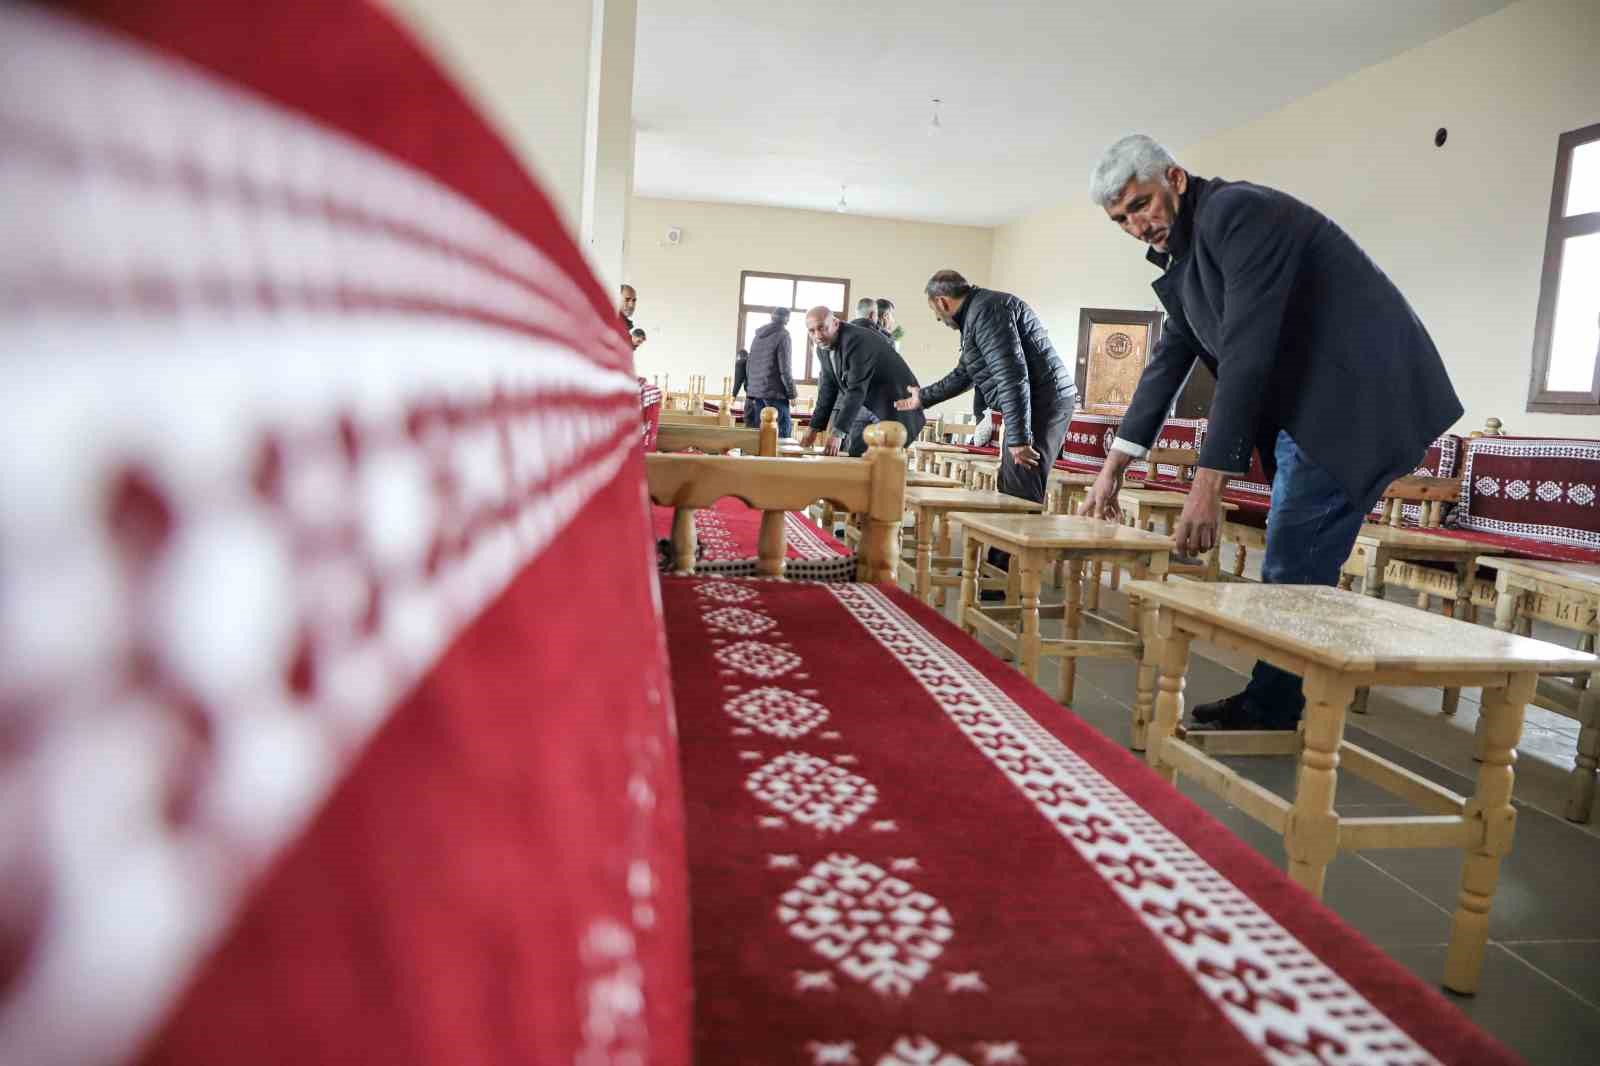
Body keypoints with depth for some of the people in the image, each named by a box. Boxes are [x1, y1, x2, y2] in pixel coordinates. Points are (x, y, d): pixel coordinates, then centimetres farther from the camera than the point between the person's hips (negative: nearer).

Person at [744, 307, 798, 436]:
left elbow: (749, 365, 17)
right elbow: (784, 368, -12)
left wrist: (748, 389, 22)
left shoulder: (758, 335, 15)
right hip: (774, 392, -7)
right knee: (783, 432, -5)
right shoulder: (783, 335, -7)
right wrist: (792, 393, -5)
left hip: (755, 391, 7)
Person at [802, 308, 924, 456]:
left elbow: (857, 390, -32)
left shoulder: (857, 340, -25)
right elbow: (828, 388, 8)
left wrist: (838, 433, -35)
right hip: (867, 407, 8)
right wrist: (814, 428, 4)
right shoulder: (825, 346, 2)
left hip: (894, 408, -8)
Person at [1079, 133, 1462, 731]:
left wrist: (1209, 483, -29)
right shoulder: (1182, 254, 11)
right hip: (1305, 407, 10)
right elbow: (1168, 362, 18)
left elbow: (1248, 354, -27)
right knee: (1288, 567, 14)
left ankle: (1271, 714, 6)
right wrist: (1115, 465, 15)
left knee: (1295, 570, -7)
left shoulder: (1235, 211, -19)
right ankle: (1271, 703, 25)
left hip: (1361, 394, -10)